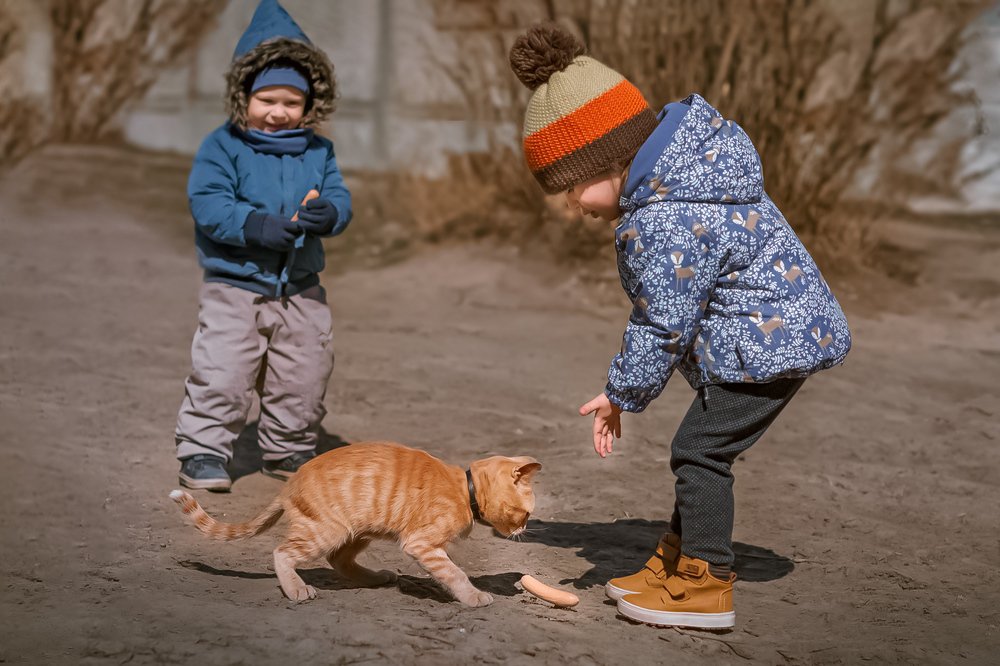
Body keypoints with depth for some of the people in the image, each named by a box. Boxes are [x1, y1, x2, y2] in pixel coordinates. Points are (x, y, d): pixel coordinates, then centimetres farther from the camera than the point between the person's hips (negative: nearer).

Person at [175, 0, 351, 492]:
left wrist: (329, 215, -24)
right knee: (221, 375, -6)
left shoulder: (317, 151, 5)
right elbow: (207, 203, -16)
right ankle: (203, 450, 10)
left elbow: (339, 199, 1)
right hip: (234, 285, -4)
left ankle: (288, 448, 29)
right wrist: (256, 226, -29)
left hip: (301, 288, 4)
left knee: (303, 377, 11)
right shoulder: (223, 146, -7)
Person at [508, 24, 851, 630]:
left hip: (770, 338, -10)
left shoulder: (665, 222, -27)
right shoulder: (686, 148, 5)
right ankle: (677, 563, 26)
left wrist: (622, 394, -5)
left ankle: (705, 587, 1)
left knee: (701, 450, -6)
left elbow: (663, 326, -20)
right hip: (784, 327, 10)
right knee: (701, 451, 16)